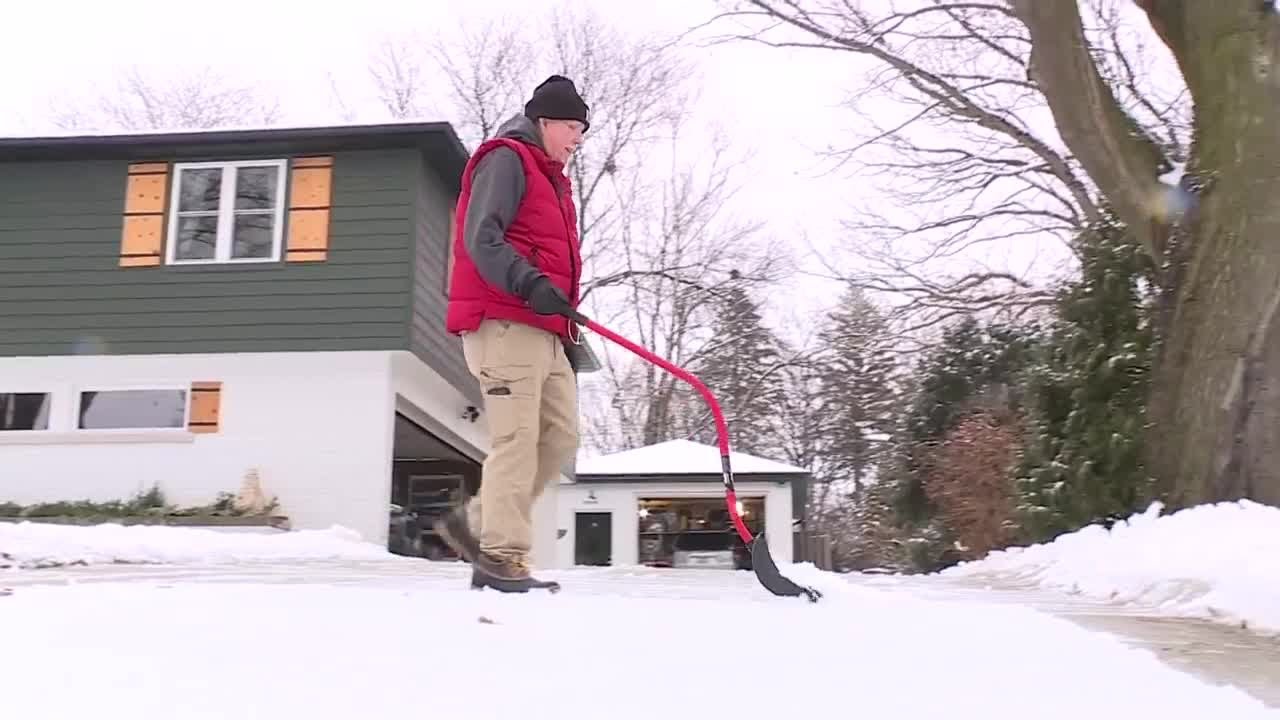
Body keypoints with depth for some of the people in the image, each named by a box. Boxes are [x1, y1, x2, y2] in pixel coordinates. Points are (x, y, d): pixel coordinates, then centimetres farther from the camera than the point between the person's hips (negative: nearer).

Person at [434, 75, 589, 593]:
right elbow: (481, 238, -16)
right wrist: (529, 284, -30)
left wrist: (566, 321, 23)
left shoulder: (552, 180, 29)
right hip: (505, 324, -10)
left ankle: (474, 522, 12)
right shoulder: (506, 159, -2)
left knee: (561, 437, 5)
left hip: (543, 331, 10)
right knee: (517, 438, -12)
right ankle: (501, 560, -8)